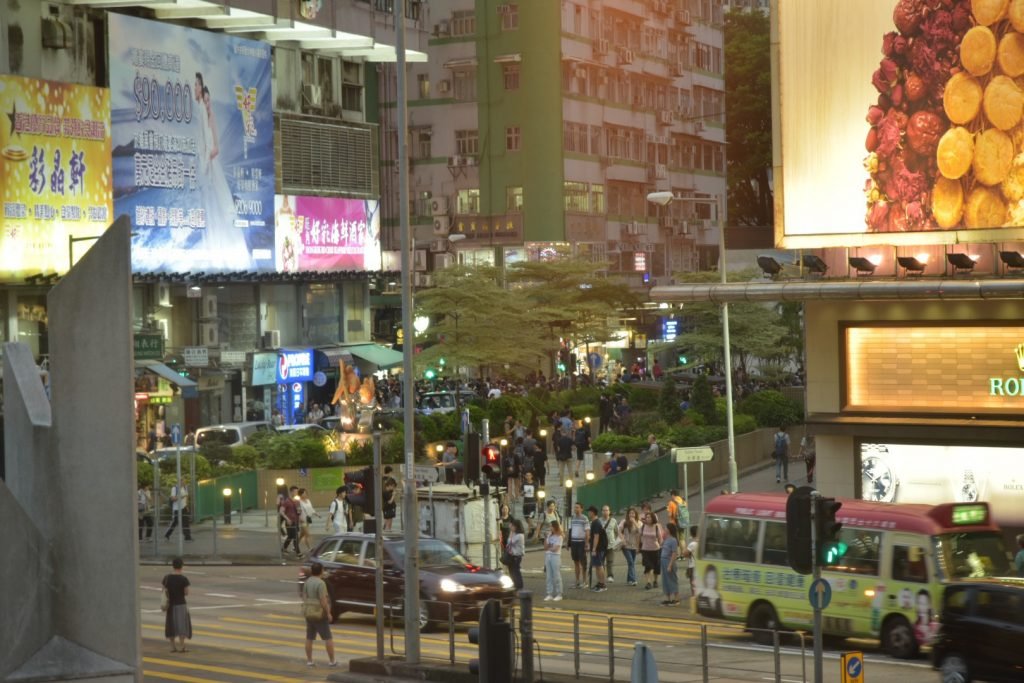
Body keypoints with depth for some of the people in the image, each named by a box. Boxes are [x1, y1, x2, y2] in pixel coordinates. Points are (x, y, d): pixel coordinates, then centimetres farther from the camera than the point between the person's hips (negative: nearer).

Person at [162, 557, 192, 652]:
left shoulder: (167, 578, -2)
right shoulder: (183, 579, -12)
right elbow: (186, 593, -9)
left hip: (170, 604, 4)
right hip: (181, 604, -4)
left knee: (171, 625, 12)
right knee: (182, 625, 2)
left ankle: (173, 646, 14)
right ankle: (181, 646, -3)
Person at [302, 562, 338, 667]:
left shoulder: (307, 582, 4)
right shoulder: (320, 583, -17)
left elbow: (304, 597, 6)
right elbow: (323, 600, -20)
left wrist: (306, 610, 12)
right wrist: (328, 613, -13)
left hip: (308, 613, 7)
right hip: (319, 614, -7)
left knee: (309, 638, 10)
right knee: (328, 638, 1)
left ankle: (309, 661, 11)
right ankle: (332, 661, 2)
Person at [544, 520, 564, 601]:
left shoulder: (559, 537, -5)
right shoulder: (549, 536, 11)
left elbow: (555, 549, -12)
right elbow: (545, 547, 8)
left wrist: (548, 548, 3)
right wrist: (545, 539, -6)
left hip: (555, 557, -6)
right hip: (548, 556, 6)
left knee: (556, 576, -3)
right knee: (549, 576, 6)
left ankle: (558, 594, 1)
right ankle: (550, 594, 9)